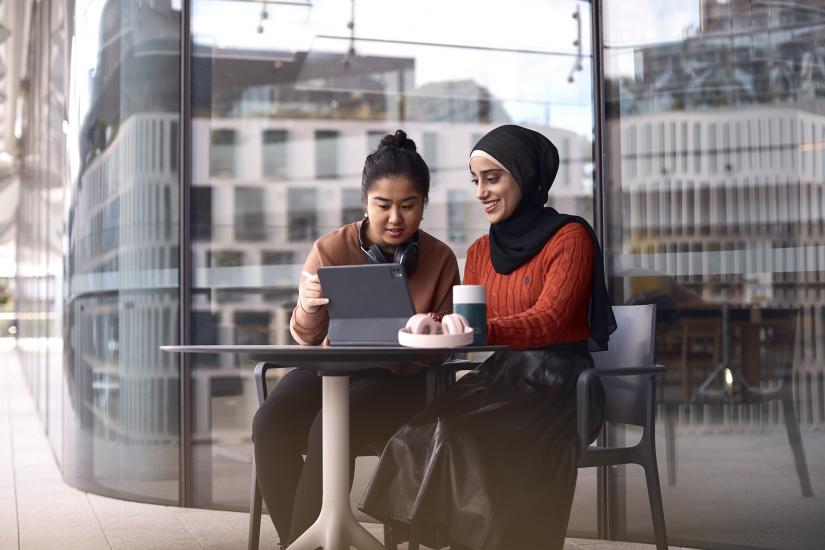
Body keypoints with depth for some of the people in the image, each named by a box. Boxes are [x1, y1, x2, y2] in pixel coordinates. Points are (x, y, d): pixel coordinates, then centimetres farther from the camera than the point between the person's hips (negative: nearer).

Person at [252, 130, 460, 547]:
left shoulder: (439, 259, -3)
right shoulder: (332, 250, -3)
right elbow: (306, 338, 0)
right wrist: (308, 310, -23)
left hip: (399, 377, -2)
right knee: (270, 424, -27)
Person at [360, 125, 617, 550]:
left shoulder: (568, 238, -5)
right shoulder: (480, 252, 16)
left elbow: (548, 320, -19)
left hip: (558, 382, -5)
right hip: (501, 377, 6)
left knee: (459, 434, -30)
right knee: (425, 431, -24)